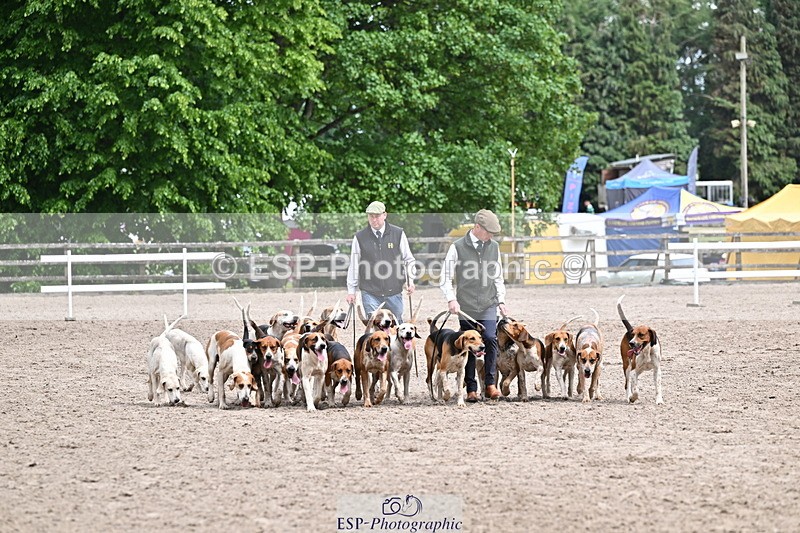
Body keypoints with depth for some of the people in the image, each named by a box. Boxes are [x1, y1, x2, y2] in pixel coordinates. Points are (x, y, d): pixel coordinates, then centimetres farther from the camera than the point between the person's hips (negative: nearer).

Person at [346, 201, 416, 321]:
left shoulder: (398, 234, 3)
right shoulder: (360, 238, 2)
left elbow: (408, 259, 11)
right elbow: (354, 265, 7)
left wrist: (410, 281, -2)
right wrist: (351, 291, 8)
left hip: (394, 292, 1)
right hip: (370, 293, -1)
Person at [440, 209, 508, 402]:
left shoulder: (494, 247, 12)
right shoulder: (457, 248, -1)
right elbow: (446, 277, 1)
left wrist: (501, 300, 12)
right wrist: (451, 299, -12)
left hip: (488, 306, 2)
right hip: (466, 306, -2)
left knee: (490, 338, -18)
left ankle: (490, 383, -11)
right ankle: (471, 389, 9)